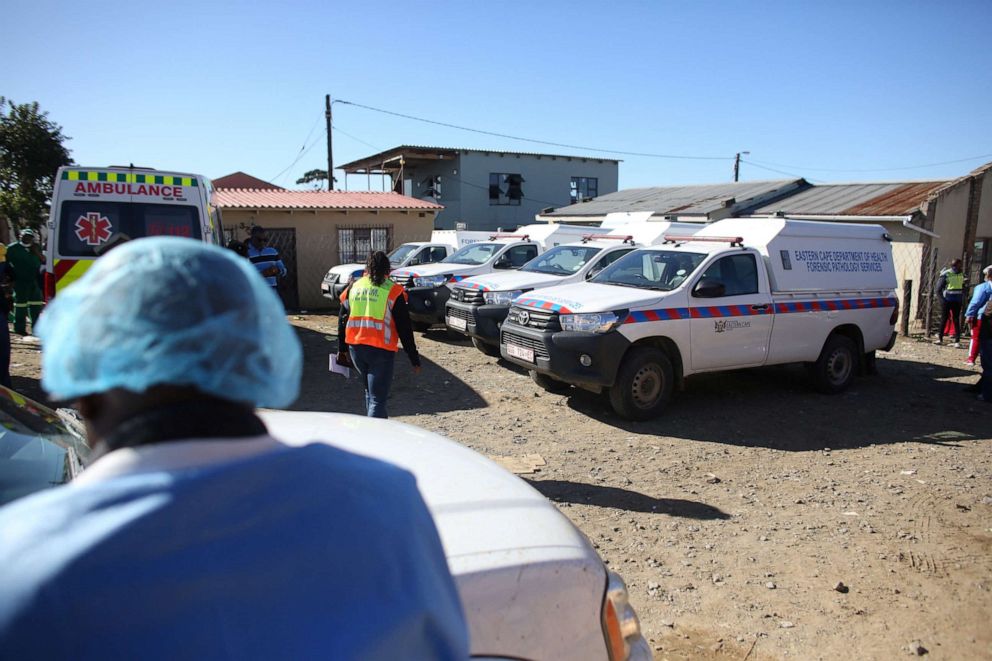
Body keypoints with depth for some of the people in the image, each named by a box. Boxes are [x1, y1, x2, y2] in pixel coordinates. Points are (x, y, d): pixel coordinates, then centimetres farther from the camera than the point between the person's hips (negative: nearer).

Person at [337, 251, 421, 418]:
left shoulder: (353, 287, 9)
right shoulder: (392, 291, -6)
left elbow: (342, 320, 14)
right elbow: (404, 328, -7)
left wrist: (342, 349, 24)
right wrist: (414, 358, -2)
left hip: (355, 348, 5)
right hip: (381, 350, -5)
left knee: (370, 392, 25)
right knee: (377, 399, -3)